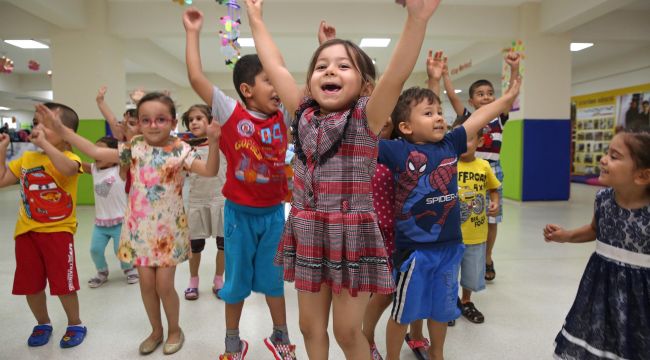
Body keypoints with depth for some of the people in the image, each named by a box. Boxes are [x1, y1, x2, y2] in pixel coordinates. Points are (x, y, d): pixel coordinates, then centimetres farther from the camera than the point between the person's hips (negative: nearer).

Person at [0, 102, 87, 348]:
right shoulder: (26, 158, 8)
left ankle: (75, 325, 25)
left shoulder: (69, 157, -11)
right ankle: (42, 324, 38)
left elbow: (67, 169, -36)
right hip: (26, 231, 6)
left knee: (63, 284, 2)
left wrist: (44, 143, -34)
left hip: (58, 231, -6)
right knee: (31, 284, 15)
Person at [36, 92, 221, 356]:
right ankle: (156, 330, 32)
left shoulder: (179, 150, -9)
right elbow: (96, 152, 3)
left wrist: (213, 142, -36)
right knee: (146, 283, 10)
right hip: (140, 226, 3)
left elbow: (209, 171, -20)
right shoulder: (135, 147, 0)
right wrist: (60, 129, 2)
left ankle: (174, 329, 27)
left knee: (164, 284, 1)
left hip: (168, 228, -3)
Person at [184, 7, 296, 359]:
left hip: (273, 211, 3)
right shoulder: (231, 113, -10)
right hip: (239, 211, -2)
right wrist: (192, 32, -10)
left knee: (273, 277, 16)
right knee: (237, 280, 14)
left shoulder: (284, 115, -1)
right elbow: (197, 78, -15)